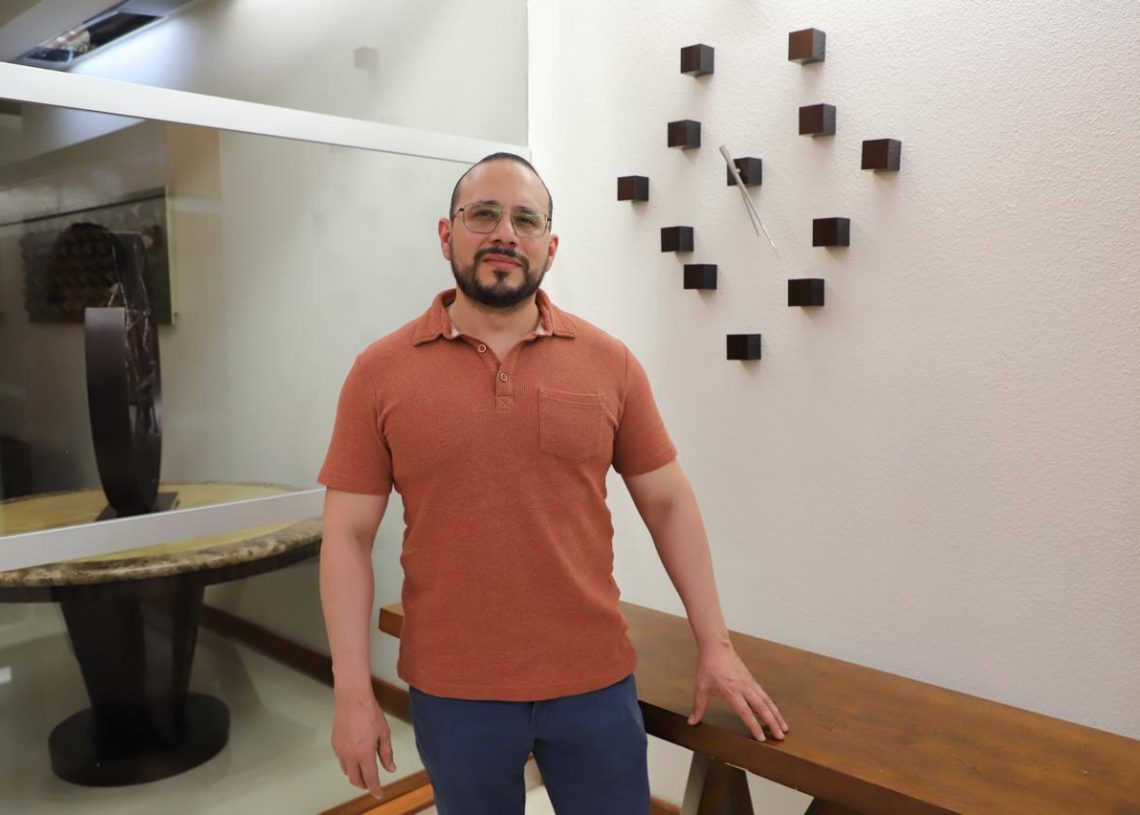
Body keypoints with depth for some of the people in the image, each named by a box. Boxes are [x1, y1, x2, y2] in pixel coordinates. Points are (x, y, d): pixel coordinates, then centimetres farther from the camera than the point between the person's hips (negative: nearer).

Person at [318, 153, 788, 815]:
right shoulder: (381, 373, -4)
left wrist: (715, 645, 4)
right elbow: (349, 538, -3)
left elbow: (669, 504, 3)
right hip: (452, 693, 0)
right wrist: (353, 693, -6)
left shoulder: (609, 362, -2)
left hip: (597, 683, 1)